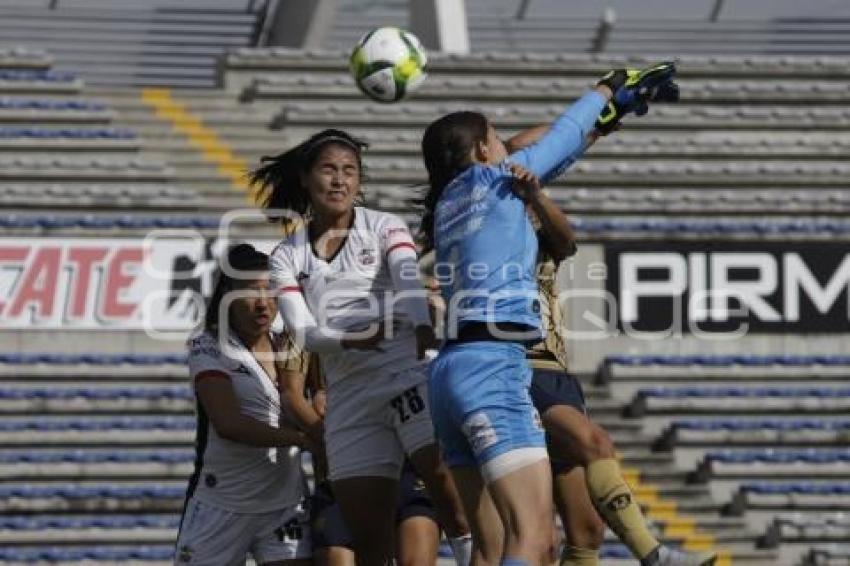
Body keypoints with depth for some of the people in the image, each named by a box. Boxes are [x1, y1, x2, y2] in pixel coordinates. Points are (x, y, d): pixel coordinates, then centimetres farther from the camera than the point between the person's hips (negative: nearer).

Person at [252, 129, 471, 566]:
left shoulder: (383, 227, 5)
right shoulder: (287, 258, 11)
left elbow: (409, 283, -15)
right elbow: (302, 332, -1)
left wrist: (423, 330, -36)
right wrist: (349, 339, -22)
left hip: (410, 377, -2)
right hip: (351, 400, 3)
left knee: (454, 500, -18)